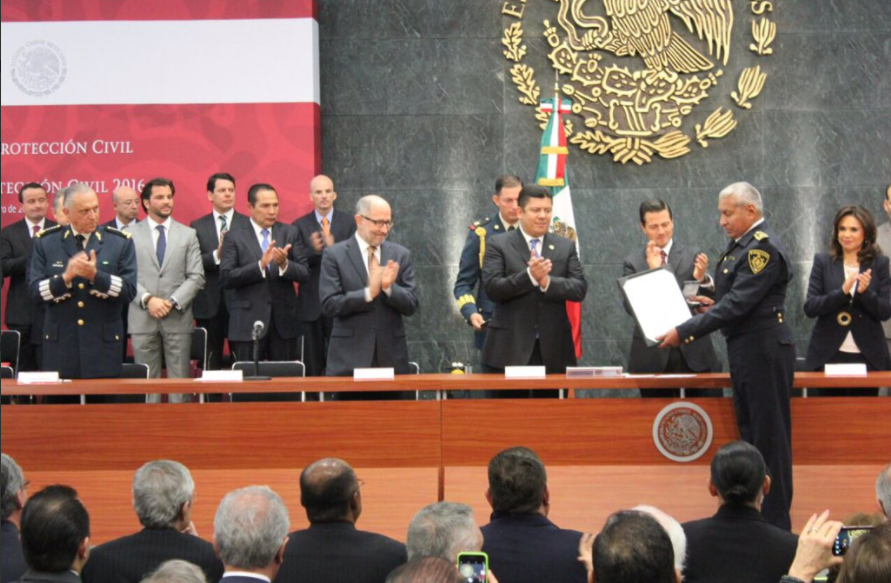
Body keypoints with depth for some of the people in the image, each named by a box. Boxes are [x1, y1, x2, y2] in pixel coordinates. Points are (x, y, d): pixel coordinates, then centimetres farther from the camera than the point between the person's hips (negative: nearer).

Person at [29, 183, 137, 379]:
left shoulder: (121, 243, 3)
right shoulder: (45, 243, 6)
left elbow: (129, 291, -4)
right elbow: (36, 292, 0)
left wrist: (95, 275, -19)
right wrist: (66, 277, -18)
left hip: (104, 345, 0)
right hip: (60, 345, 1)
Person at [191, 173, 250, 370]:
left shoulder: (248, 224, 4)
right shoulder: (198, 227, 8)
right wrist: (216, 255, -15)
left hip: (238, 302, -1)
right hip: (208, 304, 1)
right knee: (211, 360, 7)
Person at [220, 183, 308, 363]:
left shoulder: (288, 233, 9)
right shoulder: (235, 237, 1)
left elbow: (305, 274, 4)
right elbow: (226, 278, -9)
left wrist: (284, 264, -17)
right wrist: (260, 265, -20)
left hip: (284, 322, 2)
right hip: (248, 323, -2)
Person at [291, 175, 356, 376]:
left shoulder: (349, 223, 5)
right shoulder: (300, 225, 6)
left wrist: (332, 245, -22)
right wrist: (312, 250, -21)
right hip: (311, 305, 1)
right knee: (313, 365, 4)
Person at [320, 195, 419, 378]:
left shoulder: (401, 255, 8)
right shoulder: (334, 255, 0)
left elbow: (411, 306, 4)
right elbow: (329, 305, -8)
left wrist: (389, 288, -15)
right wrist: (368, 293, -19)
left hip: (391, 356, 3)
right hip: (350, 357, -3)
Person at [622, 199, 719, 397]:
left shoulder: (693, 256, 5)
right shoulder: (633, 262, 7)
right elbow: (631, 307, -5)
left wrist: (699, 279, -19)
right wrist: (651, 271, -14)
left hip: (692, 353, 0)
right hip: (652, 356, 0)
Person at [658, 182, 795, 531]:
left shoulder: (763, 248, -18)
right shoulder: (743, 244, 12)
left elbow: (737, 304, -22)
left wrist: (684, 332, -22)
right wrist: (715, 304, 3)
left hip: (764, 353, -10)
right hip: (746, 352, 10)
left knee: (769, 438, -4)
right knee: (751, 434, 14)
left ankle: (776, 524, 2)